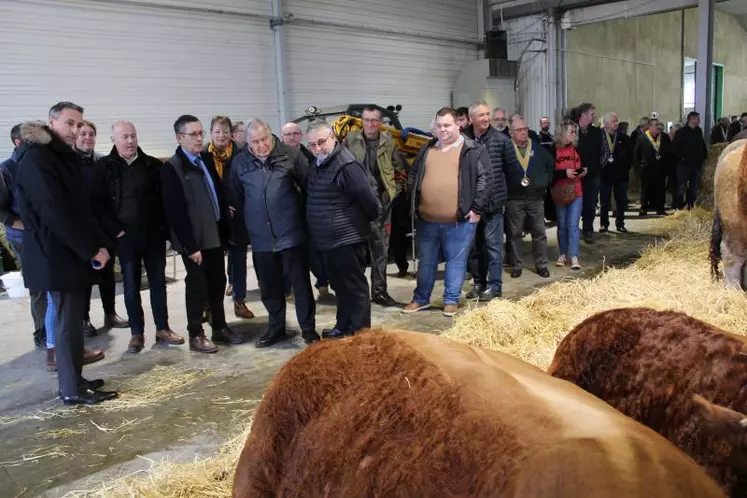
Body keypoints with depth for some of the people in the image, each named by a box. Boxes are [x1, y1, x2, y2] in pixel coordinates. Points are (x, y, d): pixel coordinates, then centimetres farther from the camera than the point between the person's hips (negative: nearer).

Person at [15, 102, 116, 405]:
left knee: (72, 318, 13)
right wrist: (92, 249, -18)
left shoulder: (64, 157, 16)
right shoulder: (36, 159, -15)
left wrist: (99, 243, 2)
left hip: (73, 252, 9)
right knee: (68, 320, -3)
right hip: (57, 255, -9)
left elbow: (82, 207, 14)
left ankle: (74, 380, 23)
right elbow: (56, 213, -22)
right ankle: (72, 390, 6)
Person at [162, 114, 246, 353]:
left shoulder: (207, 158, 8)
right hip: (194, 239, -6)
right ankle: (196, 335, 18)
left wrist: (225, 227, 7)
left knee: (218, 283, 14)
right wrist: (191, 245, -18)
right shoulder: (171, 167, -12)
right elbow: (175, 211, -16)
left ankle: (220, 328, 28)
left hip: (215, 234, 6)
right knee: (197, 286, 4)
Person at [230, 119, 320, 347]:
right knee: (269, 287, 14)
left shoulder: (291, 155, -7)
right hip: (261, 238, 3)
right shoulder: (239, 163, 2)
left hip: (292, 234, -3)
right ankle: (276, 328, 31)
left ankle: (308, 329, 17)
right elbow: (235, 199, 9)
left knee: (301, 284, 5)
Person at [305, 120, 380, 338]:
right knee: (340, 286, 20)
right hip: (328, 239, 9)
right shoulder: (317, 164, 10)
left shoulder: (346, 165, -21)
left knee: (355, 287, 2)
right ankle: (343, 328, 34)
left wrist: (373, 217, -2)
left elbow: (368, 197, -19)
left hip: (347, 238, -9)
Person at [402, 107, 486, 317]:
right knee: (426, 261, 14)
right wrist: (414, 204, 12)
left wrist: (476, 208, -11)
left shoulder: (474, 150, -4)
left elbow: (484, 179, -8)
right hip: (427, 219, 4)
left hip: (459, 220, -4)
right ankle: (421, 299, 27)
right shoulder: (426, 149, 11)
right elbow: (413, 176, 19)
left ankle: (451, 300, 18)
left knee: (456, 261, 5)